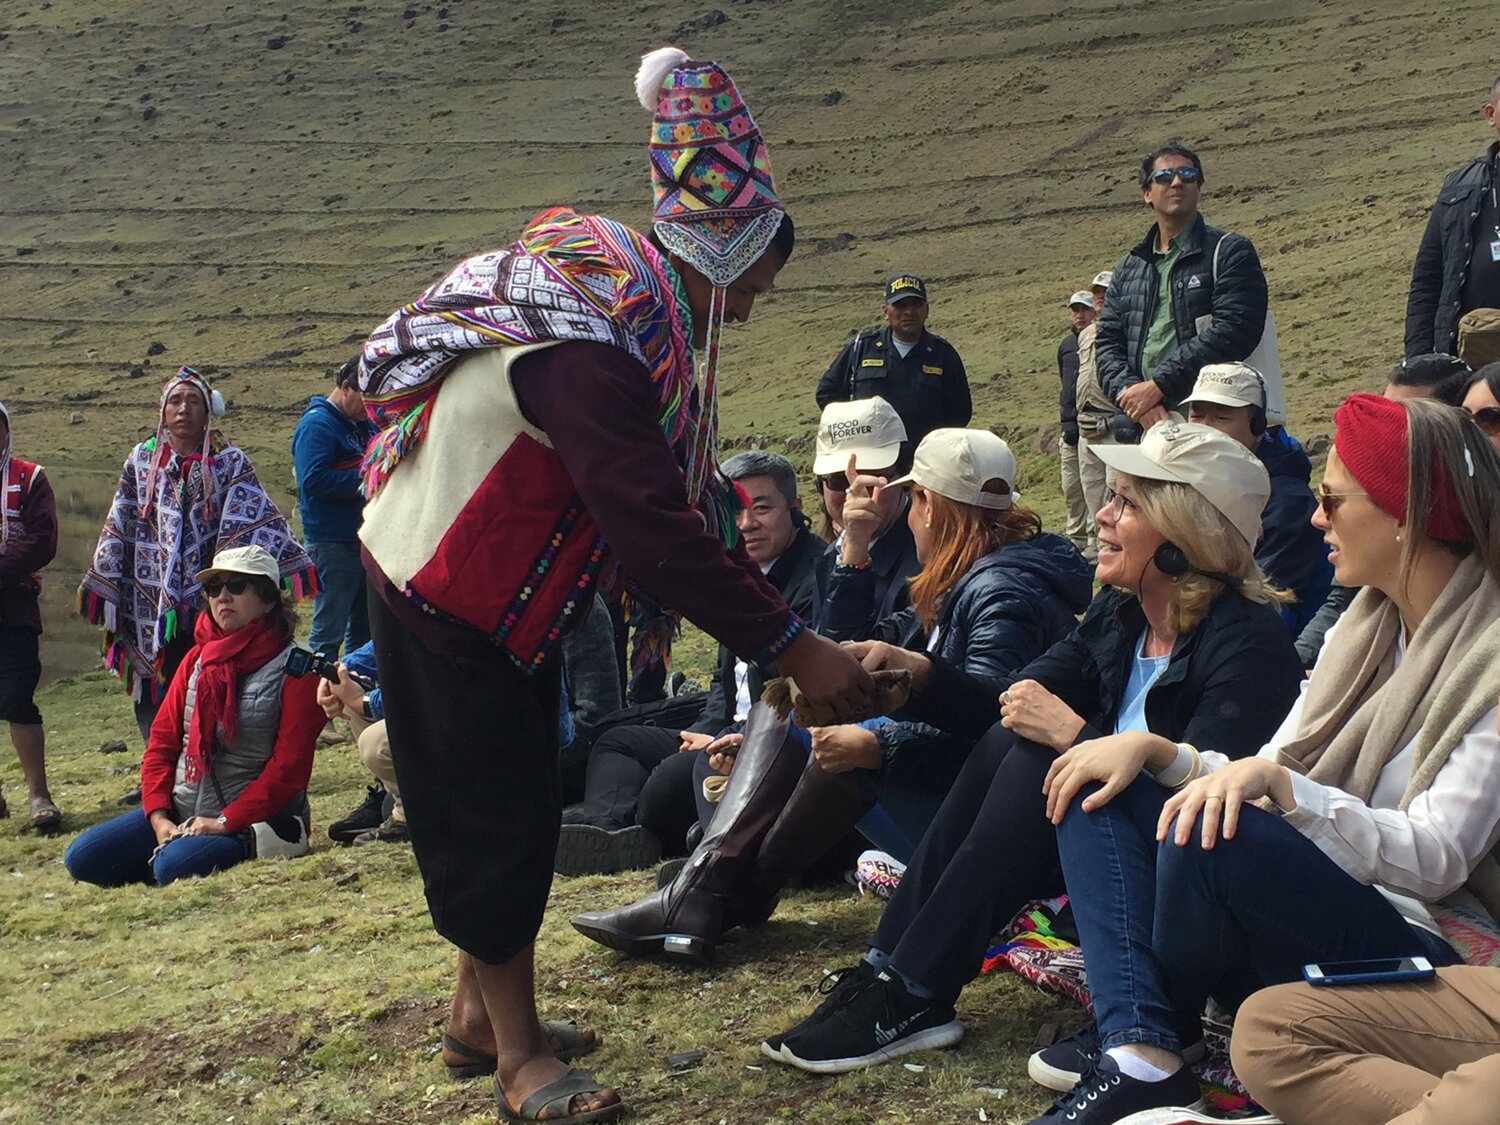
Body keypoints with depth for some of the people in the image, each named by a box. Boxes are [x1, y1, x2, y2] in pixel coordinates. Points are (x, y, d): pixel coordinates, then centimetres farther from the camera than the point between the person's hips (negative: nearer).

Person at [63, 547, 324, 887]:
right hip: (181, 813, 6)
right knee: (83, 857, -8)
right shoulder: (196, 659, 12)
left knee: (174, 866, -33)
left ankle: (245, 849, -3)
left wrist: (226, 821, -19)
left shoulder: (294, 668, -7)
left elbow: (289, 765, -14)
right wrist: (159, 818, -6)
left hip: (250, 820, -6)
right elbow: (161, 742, 8)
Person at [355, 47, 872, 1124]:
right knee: (495, 812, -1)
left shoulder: (629, 309, 0)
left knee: (517, 800, 16)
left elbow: (692, 495, 6)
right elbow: (657, 529, -36)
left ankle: (481, 1008, 31)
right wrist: (793, 648, -33)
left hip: (506, 592, 9)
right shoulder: (587, 349, -31)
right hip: (443, 591, -9)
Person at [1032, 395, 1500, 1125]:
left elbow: (1436, 861, -22)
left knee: (1217, 834, -33)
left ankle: (1165, 1029, -1)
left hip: (1421, 955, -8)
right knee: (1102, 789, -3)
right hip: (1311, 913, 8)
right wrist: (1155, 752, -7)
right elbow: (1264, 777, 10)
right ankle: (1138, 1055, -22)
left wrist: (1277, 783, -32)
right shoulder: (1365, 627, 11)